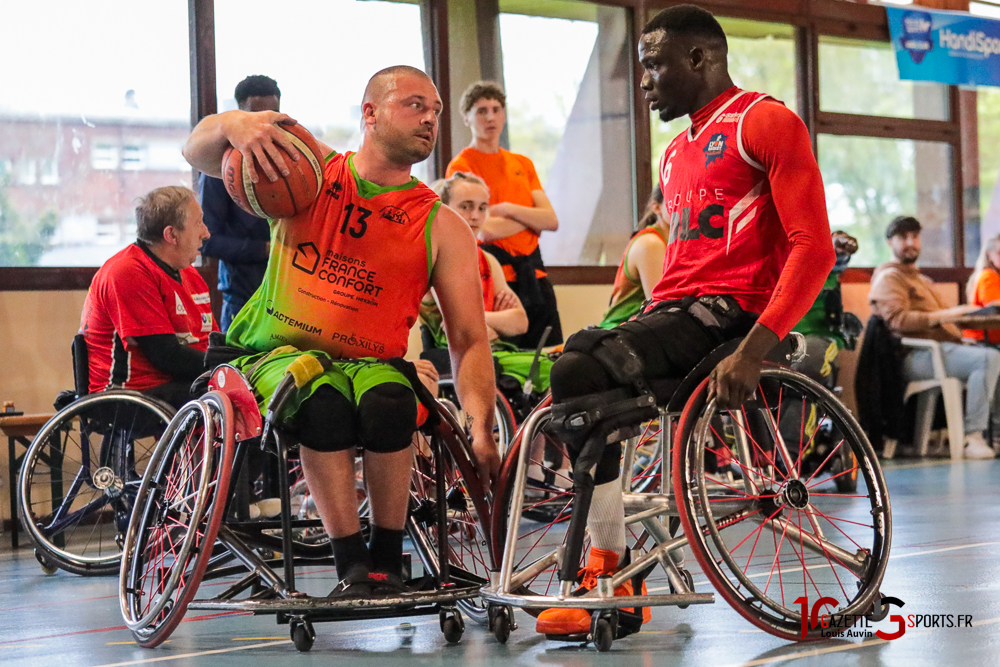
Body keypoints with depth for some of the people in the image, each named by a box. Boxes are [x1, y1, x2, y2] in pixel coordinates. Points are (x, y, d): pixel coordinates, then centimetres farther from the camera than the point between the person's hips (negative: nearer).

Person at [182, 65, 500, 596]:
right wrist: (232, 124, -25)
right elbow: (198, 153, 1)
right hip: (275, 356, -1)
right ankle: (354, 567, -27)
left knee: (387, 399, -34)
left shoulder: (441, 227, 2)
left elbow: (469, 339, -4)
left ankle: (388, 561, -17)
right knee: (321, 395, -35)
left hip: (368, 367, 1)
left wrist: (482, 427, -21)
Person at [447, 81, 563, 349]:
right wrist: (531, 217, 1)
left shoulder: (522, 164, 16)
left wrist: (509, 210, -9)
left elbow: (551, 221, 6)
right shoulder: (461, 166, -2)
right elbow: (485, 230, -13)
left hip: (533, 273, 6)